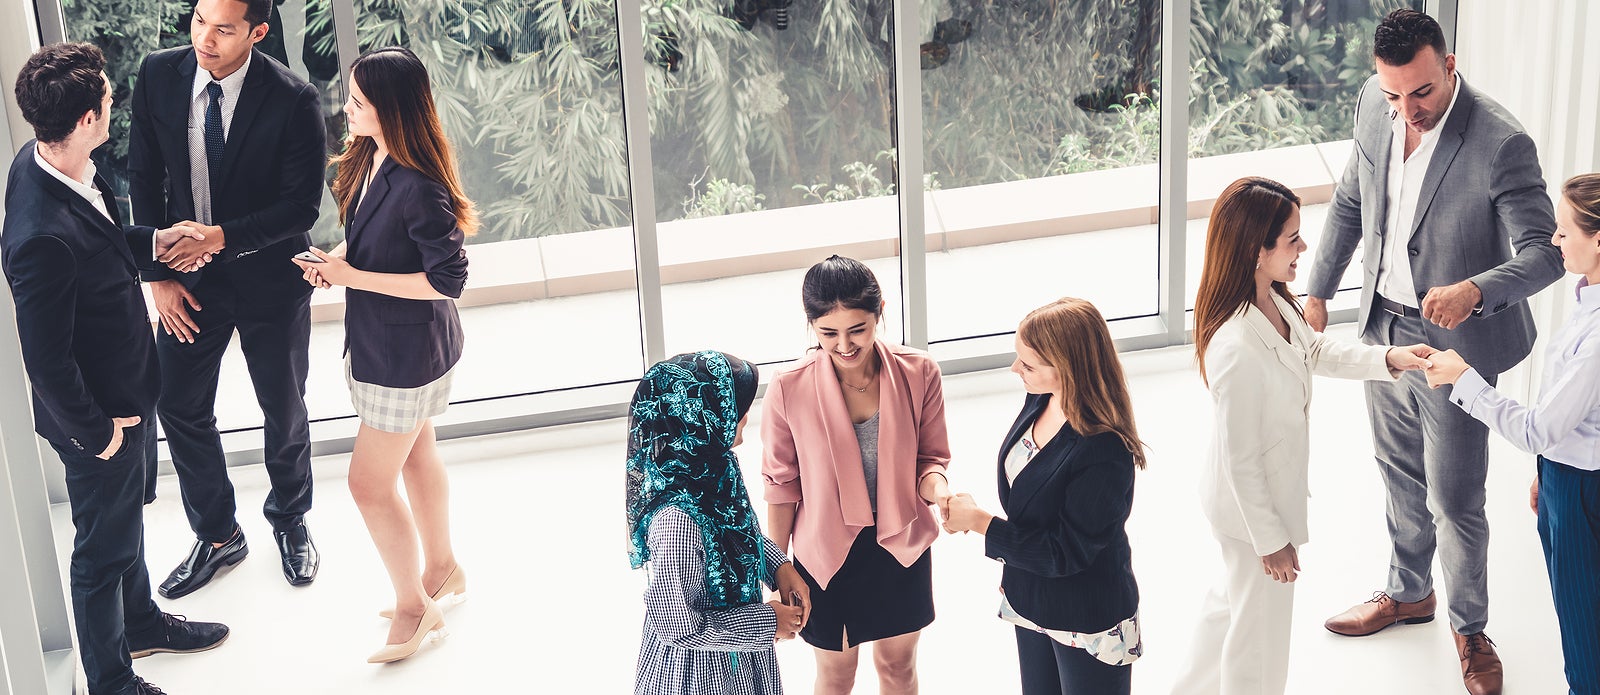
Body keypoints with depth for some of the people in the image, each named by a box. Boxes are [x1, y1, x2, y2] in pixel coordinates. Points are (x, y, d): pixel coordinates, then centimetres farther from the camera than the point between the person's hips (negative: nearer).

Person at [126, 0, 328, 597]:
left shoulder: (293, 100, -23)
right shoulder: (158, 75, -11)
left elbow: (302, 207, -18)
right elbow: (144, 178, -2)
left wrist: (222, 237, -29)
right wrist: (157, 273, -6)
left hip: (269, 279, -3)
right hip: (187, 278, 3)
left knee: (284, 411, 15)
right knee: (180, 408, 10)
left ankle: (290, 522, 42)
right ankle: (217, 536, 32)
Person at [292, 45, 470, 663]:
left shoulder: (419, 188, -29)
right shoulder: (369, 159, -2)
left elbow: (448, 280, -26)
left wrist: (354, 277, -23)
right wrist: (338, 259, -5)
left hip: (407, 351, -9)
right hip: (380, 339, 9)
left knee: (370, 483, 1)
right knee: (416, 457, 24)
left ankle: (413, 604, 20)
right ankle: (442, 569, 44)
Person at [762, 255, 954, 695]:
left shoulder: (918, 373, -15)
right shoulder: (789, 390, -19)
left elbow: (930, 457, -3)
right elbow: (782, 485, -6)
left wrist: (935, 485, -28)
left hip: (902, 548, 2)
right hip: (827, 555, -1)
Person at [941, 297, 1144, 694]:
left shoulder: (1105, 454, -33)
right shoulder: (1041, 399, -9)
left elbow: (1065, 553, -26)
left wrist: (978, 521, -21)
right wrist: (1013, 564, 16)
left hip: (1087, 626, -8)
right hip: (1030, 600, 8)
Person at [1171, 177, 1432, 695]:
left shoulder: (1275, 301, -11)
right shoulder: (1236, 351, -38)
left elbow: (1316, 352, 11)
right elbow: (1240, 461, -27)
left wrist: (1388, 359, -2)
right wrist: (1270, 541, -16)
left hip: (1273, 490, 9)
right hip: (1251, 509, -9)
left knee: (1232, 599, 32)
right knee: (1260, 632, 16)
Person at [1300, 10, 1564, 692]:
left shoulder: (1501, 143, -26)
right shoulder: (1374, 104, -7)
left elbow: (1545, 252, -26)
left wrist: (1475, 290, -44)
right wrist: (1318, 290, 11)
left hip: (1453, 343, -6)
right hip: (1384, 324, 6)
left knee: (1454, 501, 6)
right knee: (1400, 475, 24)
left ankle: (1470, 628, 30)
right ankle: (1408, 592, 47)